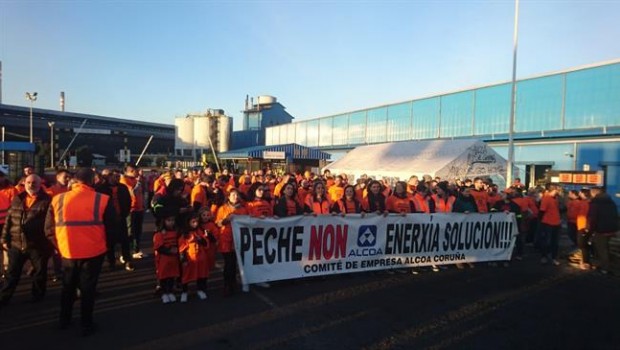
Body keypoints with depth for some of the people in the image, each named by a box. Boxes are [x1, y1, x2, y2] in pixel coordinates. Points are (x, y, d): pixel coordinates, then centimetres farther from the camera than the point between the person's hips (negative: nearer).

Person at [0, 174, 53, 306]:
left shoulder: (47, 200, -8)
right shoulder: (17, 199, 8)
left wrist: (50, 242, -13)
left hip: (38, 245, -4)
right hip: (16, 244, 4)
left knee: (39, 273, 11)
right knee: (12, 274, 16)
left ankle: (37, 297, 29)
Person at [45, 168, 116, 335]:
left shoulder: (58, 199, 0)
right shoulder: (103, 200, -9)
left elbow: (49, 228, 5)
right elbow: (111, 227, -4)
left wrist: (59, 246, 19)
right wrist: (107, 246, 12)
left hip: (67, 251, 3)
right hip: (93, 251, -3)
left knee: (68, 286, 23)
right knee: (88, 288, 11)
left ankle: (64, 320, 38)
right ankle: (86, 324, 20)